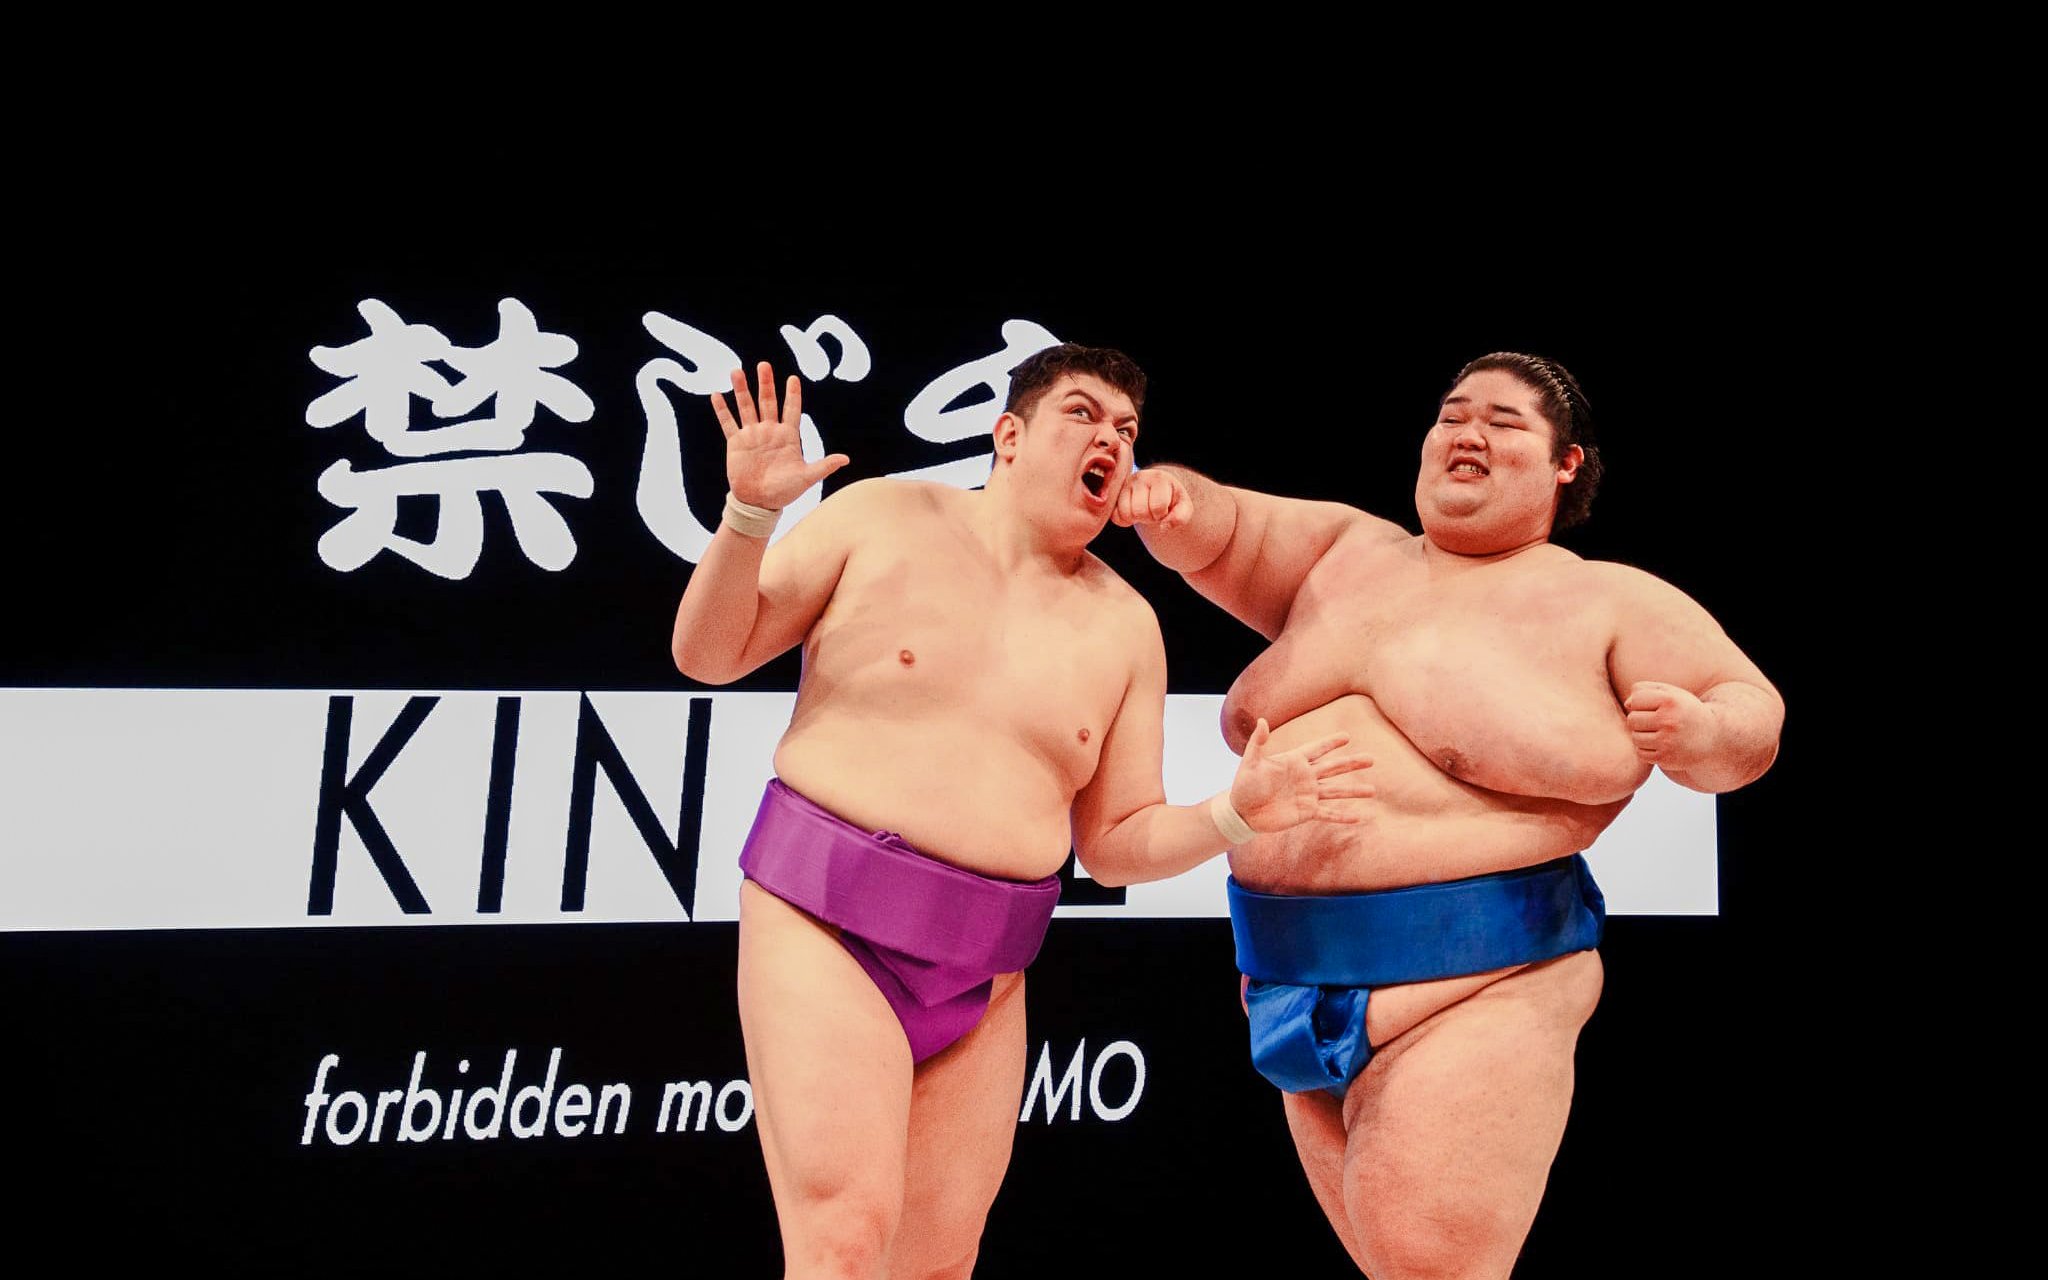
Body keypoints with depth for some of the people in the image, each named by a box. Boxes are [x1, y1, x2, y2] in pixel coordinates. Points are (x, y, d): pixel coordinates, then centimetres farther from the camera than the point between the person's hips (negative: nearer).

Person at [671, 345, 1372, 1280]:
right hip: (825, 923, -4)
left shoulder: (1124, 627, 9)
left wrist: (1234, 815, -7)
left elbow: (1116, 845, 11)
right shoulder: (881, 518, 1)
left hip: (984, 981, 5)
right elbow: (708, 653, 3)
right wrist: (749, 512, -13)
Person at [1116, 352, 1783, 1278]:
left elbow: (1754, 714, 2)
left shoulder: (1609, 603, 2)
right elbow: (1221, 536, 9)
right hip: (1299, 988, 6)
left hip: (1473, 990, -6)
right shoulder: (1349, 554, 16)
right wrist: (1174, 500, -15)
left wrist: (1700, 733, -21)